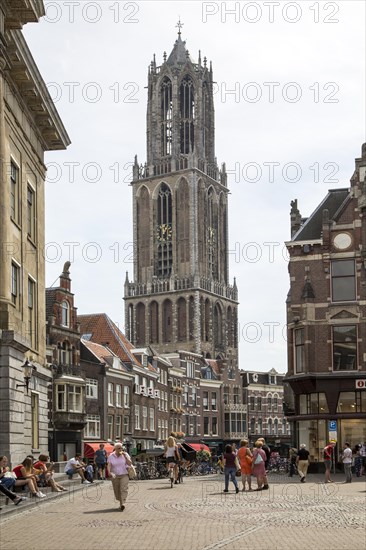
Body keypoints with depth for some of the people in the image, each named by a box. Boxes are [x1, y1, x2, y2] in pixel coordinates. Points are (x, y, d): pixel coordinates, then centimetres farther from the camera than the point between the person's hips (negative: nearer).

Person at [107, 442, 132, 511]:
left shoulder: (125, 454, -1)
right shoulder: (111, 456, -2)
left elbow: (130, 463, -9)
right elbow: (109, 465, -12)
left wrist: (125, 456, -19)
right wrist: (110, 472, -30)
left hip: (124, 475, -1)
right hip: (115, 476, 1)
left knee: (124, 489, -17)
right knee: (117, 491, 5)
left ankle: (123, 504, -25)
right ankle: (120, 502, 25)